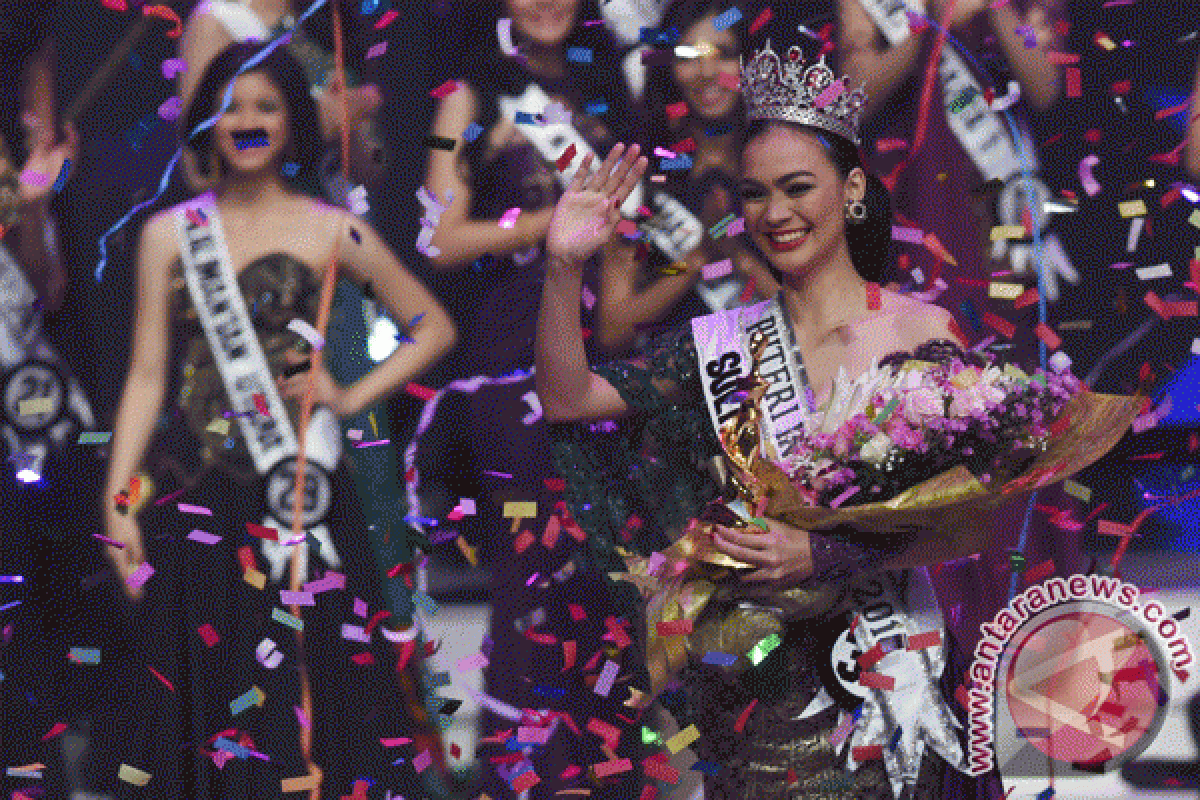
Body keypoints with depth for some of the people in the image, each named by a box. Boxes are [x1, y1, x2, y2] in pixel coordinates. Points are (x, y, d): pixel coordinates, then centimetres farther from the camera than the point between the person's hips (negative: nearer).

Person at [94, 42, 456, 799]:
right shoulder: (170, 233, 7)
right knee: (205, 672, 2)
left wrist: (351, 396, 0)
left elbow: (435, 328, 10)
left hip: (296, 480, -1)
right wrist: (118, 502, -1)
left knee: (302, 672, -2)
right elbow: (148, 374, 5)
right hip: (195, 482, 1)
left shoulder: (331, 231, 3)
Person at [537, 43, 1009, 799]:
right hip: (755, 679, 3)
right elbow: (568, 398, 0)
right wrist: (564, 267, -13)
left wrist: (822, 555, -21)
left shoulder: (920, 333, -5)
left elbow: (968, 529, -9)